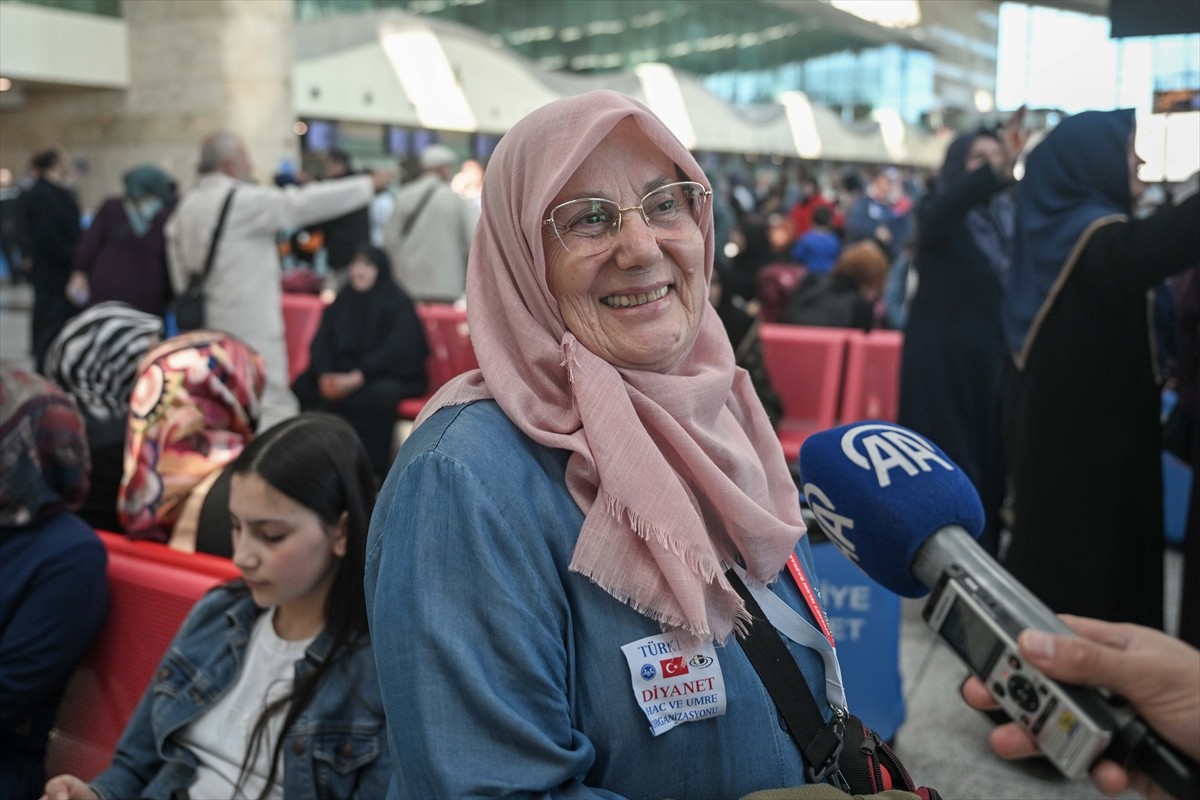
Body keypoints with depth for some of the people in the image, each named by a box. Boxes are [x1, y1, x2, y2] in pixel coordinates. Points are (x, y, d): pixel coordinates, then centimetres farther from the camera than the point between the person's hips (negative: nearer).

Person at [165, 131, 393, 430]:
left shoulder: (186, 206, 12)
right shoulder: (241, 201, -13)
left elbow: (179, 273, 15)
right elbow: (303, 203, -14)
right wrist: (368, 184, -7)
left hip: (203, 327, 9)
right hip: (248, 328, -9)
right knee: (272, 408, -6)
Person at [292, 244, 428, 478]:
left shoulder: (398, 303, -4)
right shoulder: (341, 303, 12)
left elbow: (396, 350, -15)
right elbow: (321, 344, 6)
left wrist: (357, 378, -26)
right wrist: (325, 376, -15)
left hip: (392, 374, -5)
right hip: (340, 374, 5)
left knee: (380, 394, -37)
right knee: (302, 387, -18)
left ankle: (373, 469, -28)